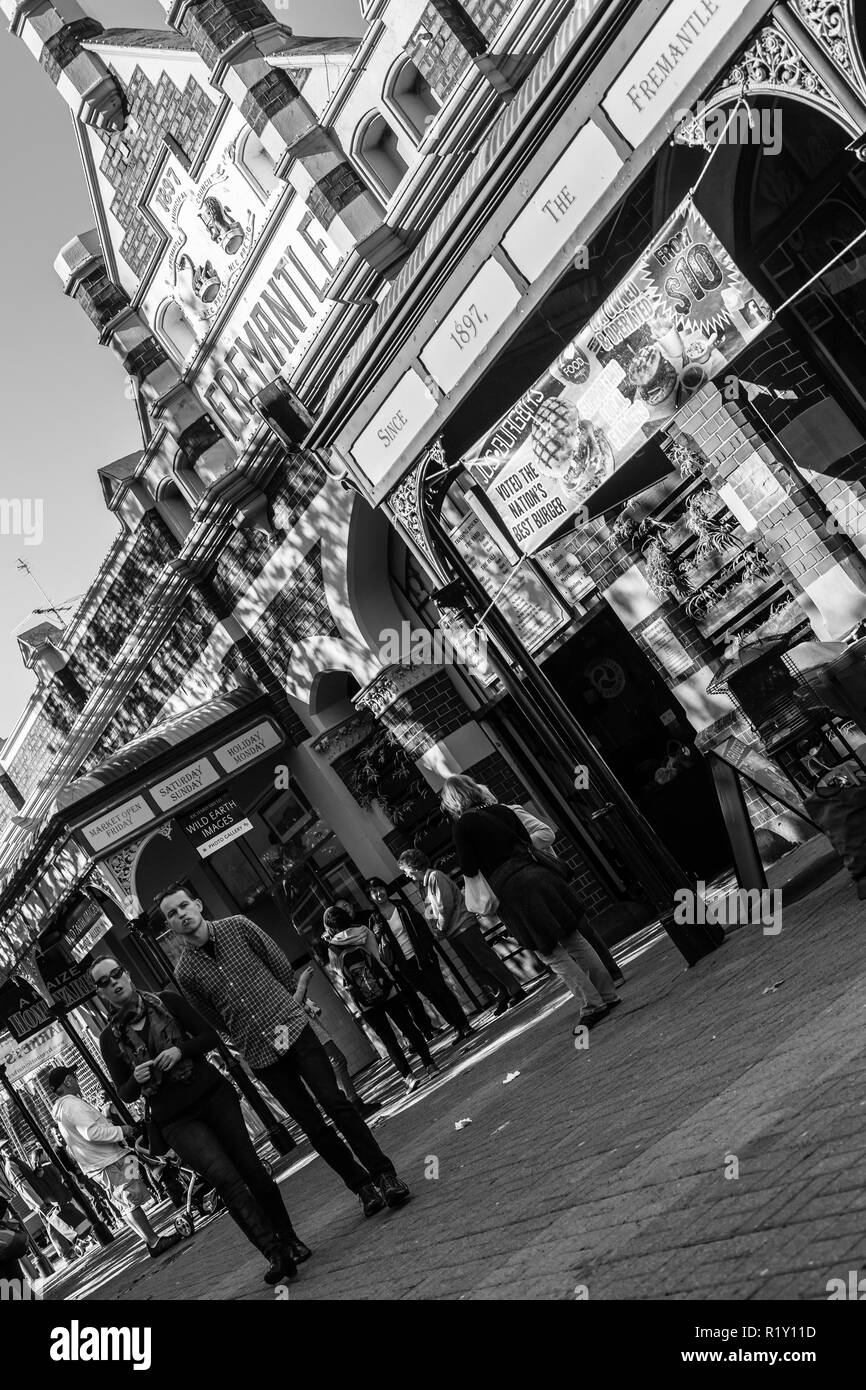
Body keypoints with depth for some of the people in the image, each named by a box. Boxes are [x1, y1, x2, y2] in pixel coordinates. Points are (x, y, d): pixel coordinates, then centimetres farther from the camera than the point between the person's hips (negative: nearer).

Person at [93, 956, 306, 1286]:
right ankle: (275, 1254, -21)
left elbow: (210, 1036, 2)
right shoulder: (110, 1038, 2)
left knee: (252, 1170, -2)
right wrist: (137, 1080, -16)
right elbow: (124, 1094, 6)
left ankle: (290, 1241, 13)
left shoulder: (166, 1001, 3)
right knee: (225, 1178, -19)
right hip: (176, 1120, -1)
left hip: (212, 1094, 2)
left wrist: (180, 1050, -15)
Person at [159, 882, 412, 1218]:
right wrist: (245, 1039, 9)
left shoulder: (237, 927, -2)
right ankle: (362, 1185, 15)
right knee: (312, 1125, 3)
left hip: (292, 1027, 0)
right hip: (259, 1054, 1)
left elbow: (281, 966, 7)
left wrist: (290, 1008, 9)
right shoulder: (184, 973, -3)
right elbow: (215, 1022, 10)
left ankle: (384, 1174, -1)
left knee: (334, 1102, -8)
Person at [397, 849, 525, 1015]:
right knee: (477, 970, 6)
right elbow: (430, 913, 19)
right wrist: (438, 929, 4)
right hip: (452, 934, 9)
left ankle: (516, 992, -3)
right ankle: (501, 997, 9)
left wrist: (441, 928, -9)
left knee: (487, 960, -7)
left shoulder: (435, 876, -10)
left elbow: (445, 905, -17)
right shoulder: (423, 884, 17)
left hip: (463, 926, -9)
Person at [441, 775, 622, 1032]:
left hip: (511, 891, -6)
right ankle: (607, 994, 20)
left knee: (552, 953, 2)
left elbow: (470, 870, -5)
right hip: (537, 875, 6)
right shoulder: (503, 811, 10)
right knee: (573, 938, 14)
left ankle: (591, 1004, 2)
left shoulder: (463, 826, -7)